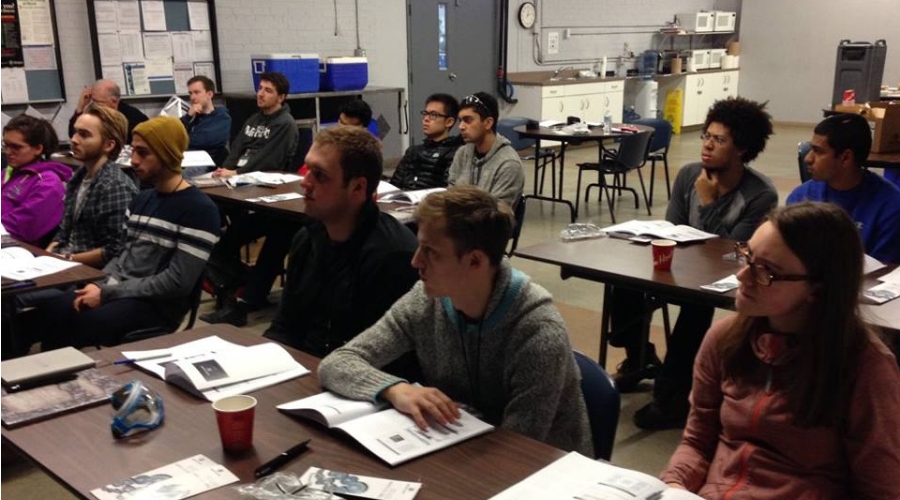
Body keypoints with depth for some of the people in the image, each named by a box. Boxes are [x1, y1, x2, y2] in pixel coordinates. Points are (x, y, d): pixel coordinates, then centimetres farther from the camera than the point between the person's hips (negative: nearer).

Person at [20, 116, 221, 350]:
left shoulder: (199, 210, -11)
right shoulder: (142, 199, 16)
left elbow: (178, 282, -17)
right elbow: (124, 256, 17)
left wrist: (108, 293, -15)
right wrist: (100, 286, -5)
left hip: (157, 306, -7)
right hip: (119, 291, 7)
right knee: (49, 312, -18)